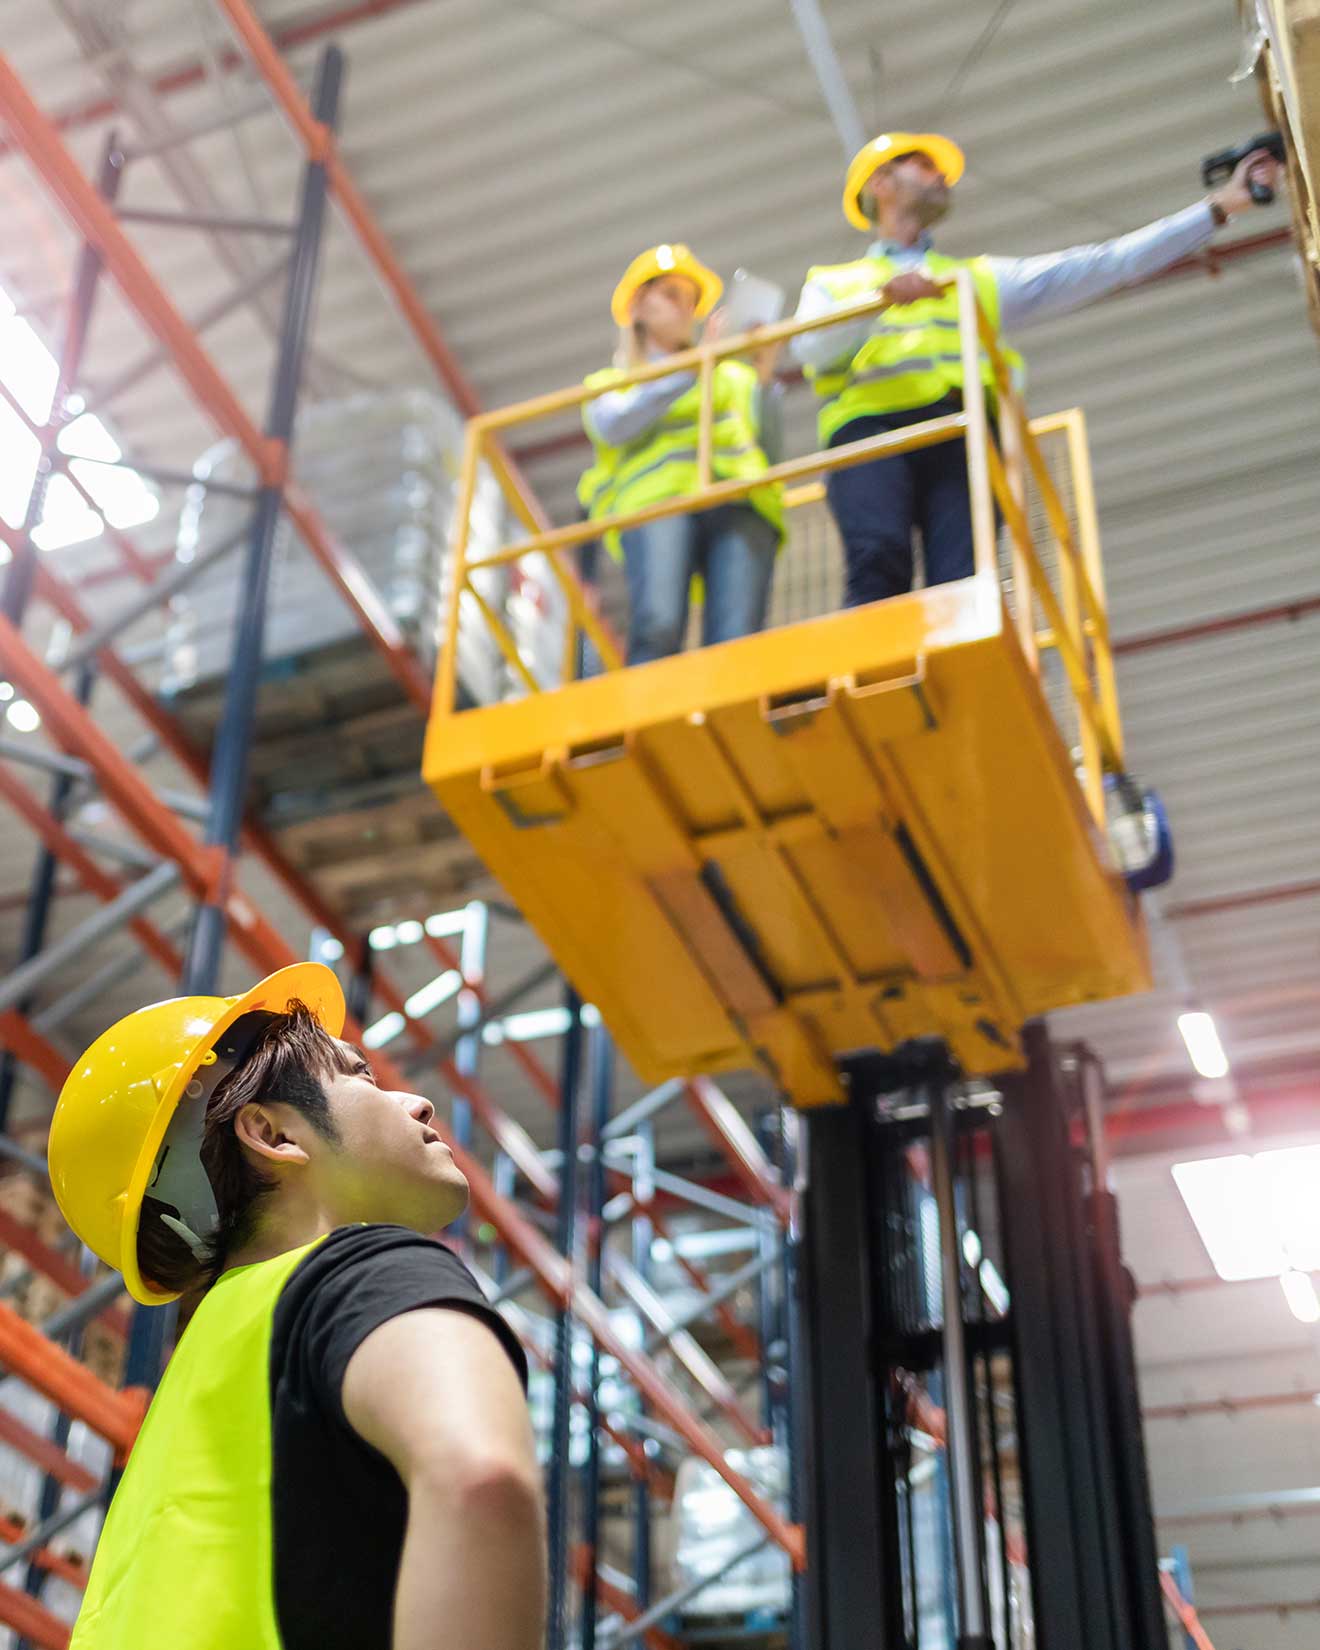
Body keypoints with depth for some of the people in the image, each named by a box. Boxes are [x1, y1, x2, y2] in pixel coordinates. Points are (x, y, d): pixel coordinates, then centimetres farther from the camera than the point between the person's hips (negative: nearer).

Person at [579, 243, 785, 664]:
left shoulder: (733, 376, 36)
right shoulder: (607, 382, 31)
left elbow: (770, 453, 21)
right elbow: (613, 427, 5)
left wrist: (765, 380, 8)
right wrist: (694, 367, 4)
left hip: (741, 504, 2)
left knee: (736, 643, -24)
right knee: (658, 630, -30)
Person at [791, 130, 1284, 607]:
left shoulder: (981, 279, 36)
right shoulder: (832, 283, 29)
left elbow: (1107, 263, 29)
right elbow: (810, 351, 5)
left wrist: (1218, 207, 27)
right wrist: (882, 297, -11)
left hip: (962, 431, 2)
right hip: (869, 428, -1)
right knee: (879, 561, -30)